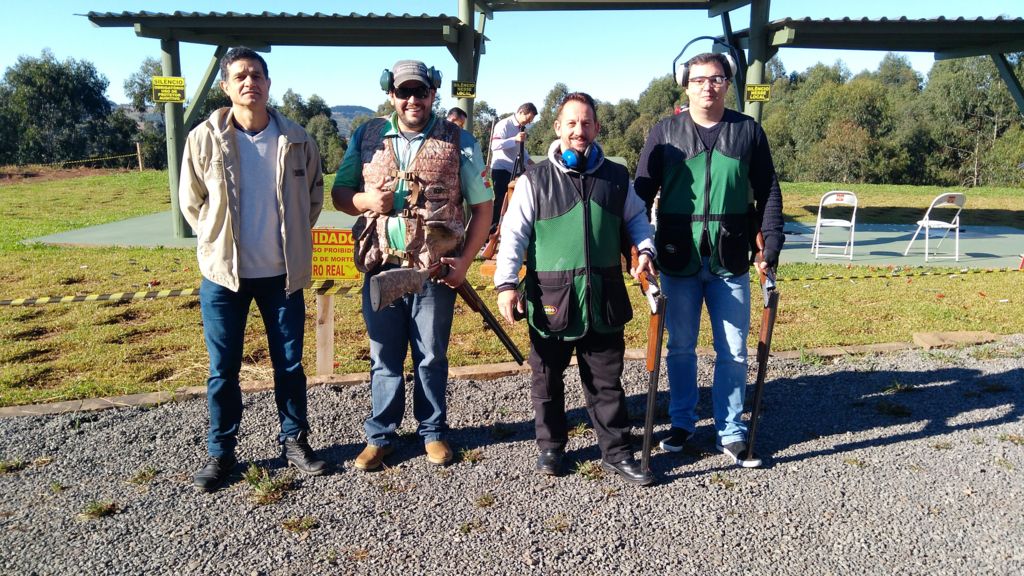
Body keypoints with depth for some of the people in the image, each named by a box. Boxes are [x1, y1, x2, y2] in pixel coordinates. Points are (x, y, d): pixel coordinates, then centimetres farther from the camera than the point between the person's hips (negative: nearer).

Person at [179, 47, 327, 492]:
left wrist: (290, 240, 8)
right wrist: (220, 241, 3)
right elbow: (191, 201, 6)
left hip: (282, 273, 1)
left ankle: (294, 441, 27)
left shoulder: (297, 141, -1)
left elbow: (313, 196, 12)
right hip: (223, 274, -1)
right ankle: (220, 452, 24)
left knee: (290, 363, 10)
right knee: (223, 369, 7)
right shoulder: (204, 138, -5)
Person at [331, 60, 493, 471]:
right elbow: (339, 193, 12)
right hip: (381, 268, 2)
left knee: (432, 357, 11)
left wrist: (465, 260, -7)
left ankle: (433, 431, 29)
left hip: (436, 271, -1)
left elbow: (482, 207, 3)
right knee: (384, 356, 11)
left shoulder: (457, 141, 1)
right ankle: (380, 436, 27)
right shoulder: (367, 137, 7)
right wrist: (365, 200, -11)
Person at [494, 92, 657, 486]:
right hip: (551, 301, -1)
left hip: (604, 300, 2)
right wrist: (506, 282, -12)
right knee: (547, 380, 11)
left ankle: (616, 453, 22)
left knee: (607, 382, 9)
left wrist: (645, 249, 5)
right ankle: (551, 446, 29)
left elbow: (636, 217, 23)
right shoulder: (535, 180, 1)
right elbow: (513, 234, -2)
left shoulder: (616, 177, 9)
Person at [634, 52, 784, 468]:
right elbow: (642, 191, 3)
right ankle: (682, 421, 28)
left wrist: (771, 244, -1)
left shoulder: (748, 132, 5)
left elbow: (768, 192, 8)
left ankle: (731, 433, 20)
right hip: (678, 261, 0)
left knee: (733, 352, 6)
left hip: (730, 262, 0)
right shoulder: (665, 132, 3)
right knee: (680, 347, 11)